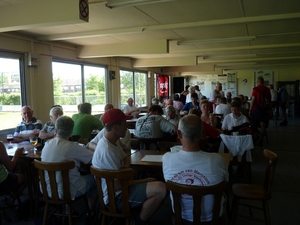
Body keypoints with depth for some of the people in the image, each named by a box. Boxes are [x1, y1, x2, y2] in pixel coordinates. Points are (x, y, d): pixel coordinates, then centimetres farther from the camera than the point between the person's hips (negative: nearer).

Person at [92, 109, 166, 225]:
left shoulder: (111, 142, 6)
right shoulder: (107, 151, -26)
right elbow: (117, 185, -24)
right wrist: (144, 181, -16)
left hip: (118, 190, 11)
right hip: (115, 197, -10)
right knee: (161, 189, -25)